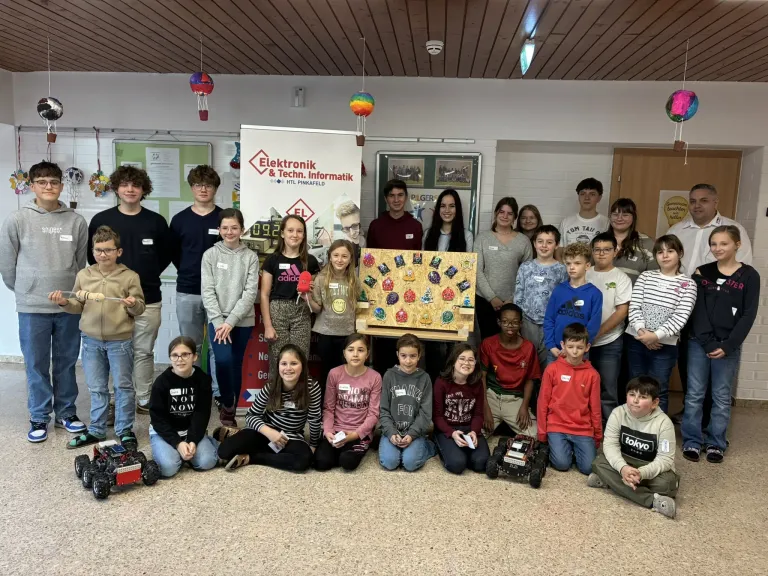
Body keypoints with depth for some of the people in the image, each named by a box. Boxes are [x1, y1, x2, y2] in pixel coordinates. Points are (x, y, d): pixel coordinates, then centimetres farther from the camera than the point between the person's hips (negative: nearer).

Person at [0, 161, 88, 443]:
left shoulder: (77, 221, -1)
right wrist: (24, 291, 7)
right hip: (32, 307, -1)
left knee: (67, 363, 13)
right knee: (36, 365, 9)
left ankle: (66, 413, 28)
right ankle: (39, 417, 24)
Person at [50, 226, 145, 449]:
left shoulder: (130, 277, -5)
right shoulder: (83, 275, 5)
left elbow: (139, 309, -4)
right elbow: (78, 306, 12)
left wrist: (133, 304, -26)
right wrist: (64, 303, -8)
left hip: (120, 341, -3)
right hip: (91, 340, 3)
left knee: (123, 386, 5)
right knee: (96, 388, 13)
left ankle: (125, 430, 18)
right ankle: (96, 430, 26)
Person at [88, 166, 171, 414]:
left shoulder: (156, 221, 1)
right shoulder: (101, 220, 1)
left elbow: (166, 255, 12)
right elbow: (91, 255, 9)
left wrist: (148, 275, 9)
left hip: (148, 299, 0)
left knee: (144, 351, 9)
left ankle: (144, 400, 22)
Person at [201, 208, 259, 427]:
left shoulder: (250, 257, 2)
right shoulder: (210, 255, 3)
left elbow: (251, 293, -5)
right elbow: (207, 291, -2)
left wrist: (231, 321, -13)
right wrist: (219, 321, -12)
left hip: (243, 320, 1)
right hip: (217, 318, -1)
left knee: (236, 365, 7)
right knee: (223, 360, -19)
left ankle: (231, 411, 21)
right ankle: (227, 406, 1)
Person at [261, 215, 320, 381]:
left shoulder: (310, 261, 7)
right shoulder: (273, 260, 2)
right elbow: (264, 294, 1)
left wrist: (309, 294, -11)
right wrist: (267, 325, -5)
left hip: (301, 314, 1)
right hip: (277, 312, -1)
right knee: (277, 362, -1)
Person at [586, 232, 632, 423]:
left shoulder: (621, 278, -2)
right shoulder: (584, 275, 7)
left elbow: (622, 311, -8)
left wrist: (597, 333, -14)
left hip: (609, 343, -3)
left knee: (607, 389, 4)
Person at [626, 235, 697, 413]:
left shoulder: (687, 284, 0)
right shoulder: (645, 277, 7)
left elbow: (680, 316, -10)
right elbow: (634, 306, -2)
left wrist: (656, 335, -19)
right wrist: (641, 330, -16)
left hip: (665, 345, -2)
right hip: (635, 340, 2)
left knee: (658, 390, 5)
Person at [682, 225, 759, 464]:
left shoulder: (749, 276, 0)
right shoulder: (702, 272, 4)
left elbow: (749, 315, -5)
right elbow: (697, 310, -2)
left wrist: (727, 346, -13)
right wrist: (708, 342, -12)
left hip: (728, 346, -1)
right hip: (699, 343, 1)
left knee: (721, 396, 7)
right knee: (694, 394, 4)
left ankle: (716, 444, 19)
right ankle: (692, 441, 14)